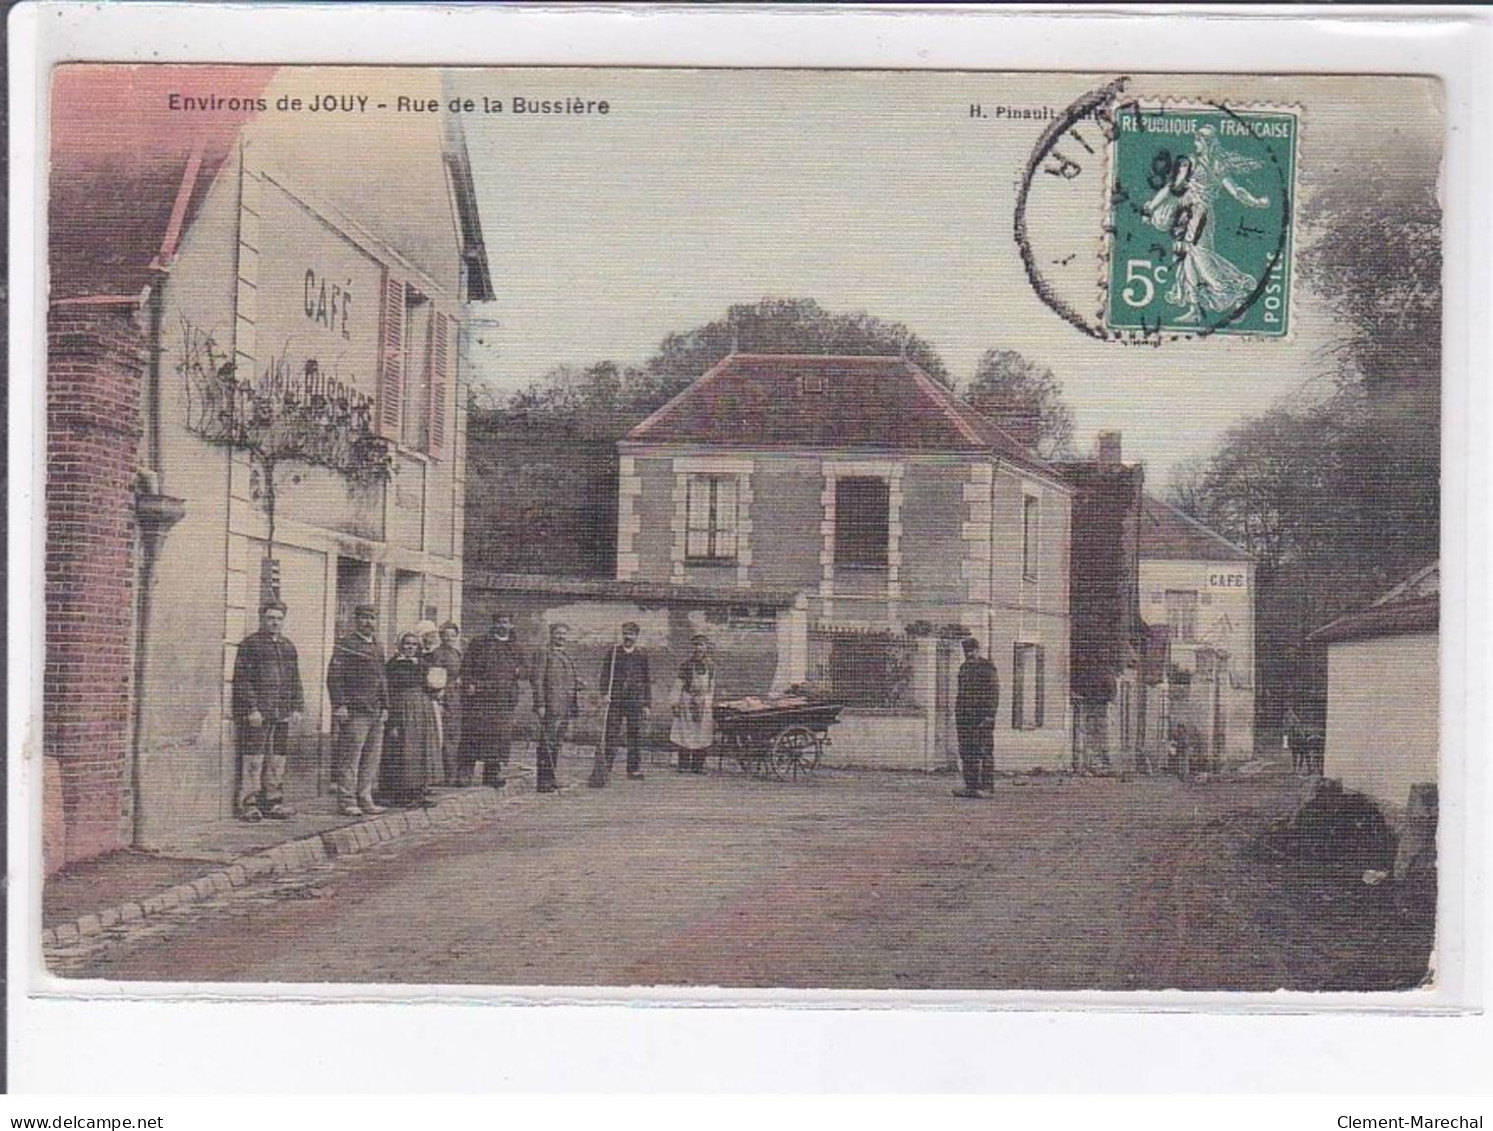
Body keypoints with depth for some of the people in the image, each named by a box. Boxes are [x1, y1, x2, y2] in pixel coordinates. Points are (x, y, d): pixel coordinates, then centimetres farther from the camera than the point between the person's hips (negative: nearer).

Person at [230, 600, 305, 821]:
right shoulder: (250, 644, -3)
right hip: (257, 714, -6)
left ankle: (273, 802, 16)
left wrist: (297, 707, 11)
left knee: (277, 760, 9)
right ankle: (248, 805, -3)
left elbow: (295, 680, 20)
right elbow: (242, 679, -9)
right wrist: (252, 709, -15)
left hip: (282, 714, 6)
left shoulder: (288, 647, 17)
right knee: (253, 760, -6)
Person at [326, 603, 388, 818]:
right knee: (350, 759, -4)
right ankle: (347, 802, 0)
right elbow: (334, 677, -10)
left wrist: (384, 707, 18)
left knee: (372, 759, 9)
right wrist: (339, 705, -17)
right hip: (354, 712, -8)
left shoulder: (377, 648, 19)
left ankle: (365, 799, 16)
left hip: (376, 713, 8)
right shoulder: (346, 645, -4)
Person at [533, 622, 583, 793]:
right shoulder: (545, 655, -4)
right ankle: (545, 781, -8)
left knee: (557, 743, 12)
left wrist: (578, 684, 8)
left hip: (566, 707, 8)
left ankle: (550, 778, 18)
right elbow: (538, 681, -9)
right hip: (551, 707, -8)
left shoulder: (568, 657, 21)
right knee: (548, 744, -8)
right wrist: (540, 705, -16)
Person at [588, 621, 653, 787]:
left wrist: (648, 705, 7)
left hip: (636, 701, 1)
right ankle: (602, 773, -5)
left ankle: (634, 769, 12)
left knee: (635, 735, 2)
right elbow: (604, 674, 6)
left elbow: (647, 682, 11)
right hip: (615, 700, -1)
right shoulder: (612, 652, 7)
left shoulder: (642, 655, 9)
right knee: (610, 736, -5)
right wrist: (604, 693, -8)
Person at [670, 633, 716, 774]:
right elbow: (678, 685, -2)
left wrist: (711, 703, 15)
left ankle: (698, 766, 8)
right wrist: (676, 703, -7)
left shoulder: (710, 666, 9)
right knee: (686, 734, -4)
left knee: (703, 735, 2)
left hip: (705, 703, 3)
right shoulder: (686, 665, -2)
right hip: (688, 701, -3)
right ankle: (684, 765, 1)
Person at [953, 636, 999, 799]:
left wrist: (989, 715, -16)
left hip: (982, 717, -7)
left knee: (985, 753, -8)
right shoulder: (964, 668, 18)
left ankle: (988, 788, -8)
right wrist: (957, 714, 17)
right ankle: (971, 786, 11)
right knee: (966, 753, 7)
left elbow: (994, 693, -9)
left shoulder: (987, 667, -4)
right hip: (964, 716, 7)